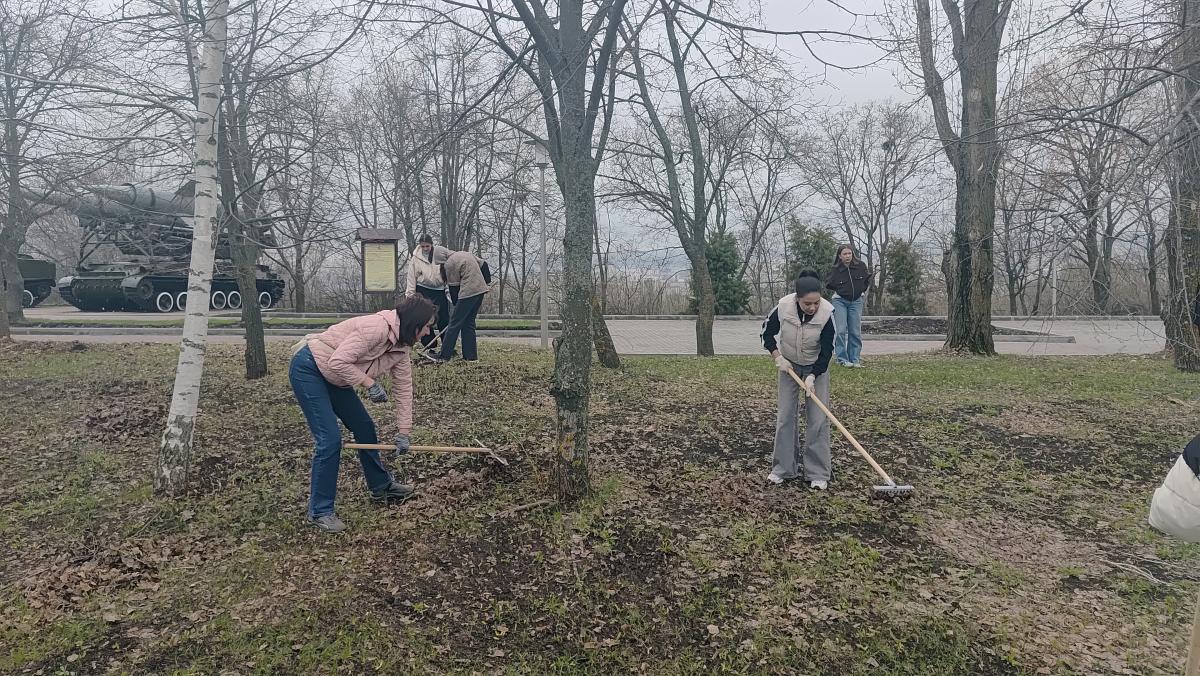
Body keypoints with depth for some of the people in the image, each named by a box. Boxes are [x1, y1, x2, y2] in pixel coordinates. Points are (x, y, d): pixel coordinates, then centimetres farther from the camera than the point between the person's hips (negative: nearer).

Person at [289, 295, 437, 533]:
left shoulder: (401, 348, -1)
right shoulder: (377, 327, -29)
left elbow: (403, 390, 3)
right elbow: (338, 362, -32)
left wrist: (404, 432, 2)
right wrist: (370, 383, -23)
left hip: (332, 378, 9)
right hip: (308, 368, -9)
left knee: (365, 427, 14)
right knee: (330, 440, -13)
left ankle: (381, 486, 33)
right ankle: (320, 511, 1)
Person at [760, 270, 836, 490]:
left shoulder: (827, 312, -28)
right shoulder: (783, 307, -25)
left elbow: (827, 350, -21)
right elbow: (767, 333, -7)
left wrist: (812, 376, -29)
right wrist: (778, 357, -16)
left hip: (817, 366, -1)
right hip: (789, 365, 1)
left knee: (818, 419, -4)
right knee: (785, 416, 2)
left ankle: (818, 473, 4)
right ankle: (783, 468, 13)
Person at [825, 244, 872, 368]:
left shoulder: (861, 266, -3)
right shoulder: (835, 270, -10)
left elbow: (867, 279, 16)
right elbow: (828, 284, 7)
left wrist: (862, 290, 10)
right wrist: (838, 290, 2)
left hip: (856, 301, 2)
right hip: (840, 301, -2)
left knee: (855, 332, 2)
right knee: (841, 331, -11)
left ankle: (855, 359, 9)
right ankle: (842, 359, -5)